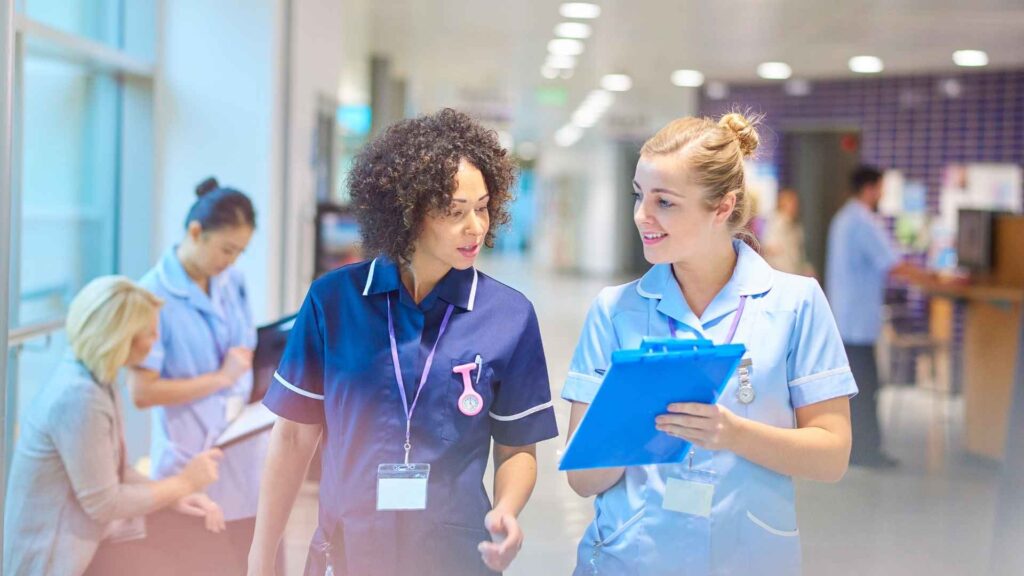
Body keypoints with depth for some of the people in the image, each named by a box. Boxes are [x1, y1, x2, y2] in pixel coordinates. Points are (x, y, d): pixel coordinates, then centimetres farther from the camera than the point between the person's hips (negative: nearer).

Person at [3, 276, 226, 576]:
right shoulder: (78, 398, -27)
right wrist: (184, 483, -12)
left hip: (86, 534, 9)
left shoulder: (98, 379, 2)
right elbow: (103, 503, -22)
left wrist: (173, 498, -4)